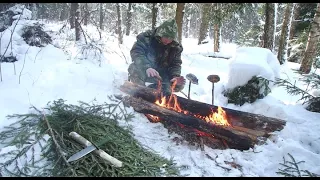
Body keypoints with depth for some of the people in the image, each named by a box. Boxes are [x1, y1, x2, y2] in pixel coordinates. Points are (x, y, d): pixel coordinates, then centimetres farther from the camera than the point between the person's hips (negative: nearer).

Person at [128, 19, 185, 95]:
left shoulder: (176, 47, -3)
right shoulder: (146, 37, -15)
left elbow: (176, 64, 0)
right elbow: (136, 52, -27)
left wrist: (175, 76, -23)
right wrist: (146, 67, -45)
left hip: (162, 75, 4)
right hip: (144, 71, -4)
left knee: (180, 84, -13)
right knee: (135, 69, -37)